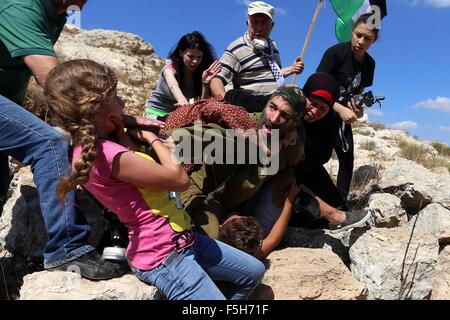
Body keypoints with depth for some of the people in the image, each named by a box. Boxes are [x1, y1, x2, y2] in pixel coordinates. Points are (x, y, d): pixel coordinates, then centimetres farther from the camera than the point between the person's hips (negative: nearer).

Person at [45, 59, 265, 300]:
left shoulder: (91, 149, 6)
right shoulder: (105, 154, -25)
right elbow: (180, 179, -20)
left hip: (179, 240, 10)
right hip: (162, 257, -10)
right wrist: (152, 138, -8)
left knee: (254, 272, 18)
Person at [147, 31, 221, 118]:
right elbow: (173, 86, -40)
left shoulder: (199, 75, -8)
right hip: (158, 112, -3)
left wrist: (205, 83, -31)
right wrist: (182, 100, -61)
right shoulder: (170, 68, -16)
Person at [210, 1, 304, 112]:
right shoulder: (237, 49, -5)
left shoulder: (272, 46, 18)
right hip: (255, 104, -6)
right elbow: (217, 79, -15)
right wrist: (226, 102, -32)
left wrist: (291, 69, 16)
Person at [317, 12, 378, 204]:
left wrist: (357, 107, -9)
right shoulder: (336, 52, -17)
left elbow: (359, 91, 15)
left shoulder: (369, 63, 3)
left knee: (347, 158, 4)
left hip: (343, 114, 7)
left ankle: (340, 203, 14)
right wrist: (342, 109, -28)